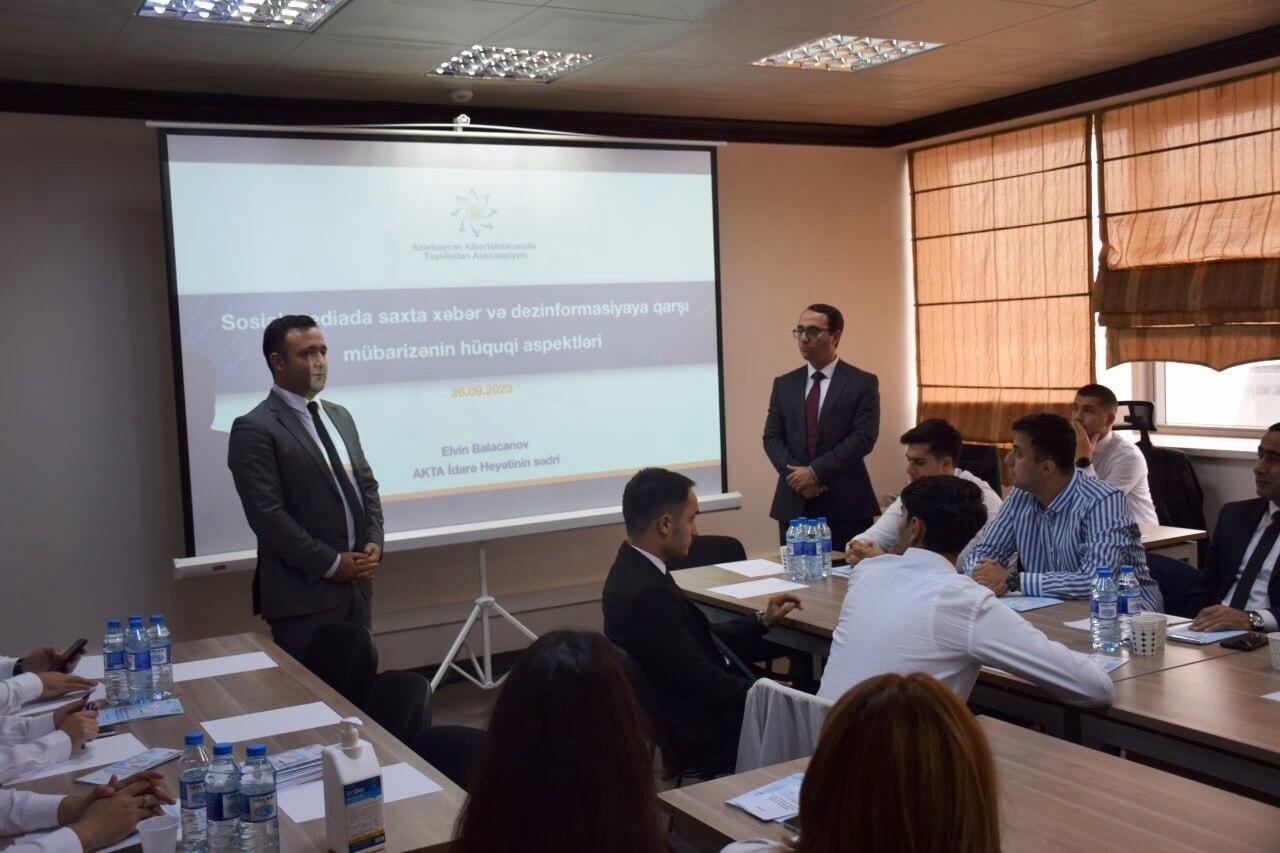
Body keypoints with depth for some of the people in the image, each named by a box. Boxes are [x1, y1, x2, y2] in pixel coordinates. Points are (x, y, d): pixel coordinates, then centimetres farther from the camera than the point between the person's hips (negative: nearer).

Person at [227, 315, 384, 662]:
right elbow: (267, 515, -16)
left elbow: (366, 484, 18)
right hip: (304, 593, -7)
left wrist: (374, 541, 1)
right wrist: (330, 563, -15)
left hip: (357, 585, 7)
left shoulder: (340, 416, 15)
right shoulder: (254, 429, -10)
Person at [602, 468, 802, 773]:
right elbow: (704, 685, -23)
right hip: (703, 734, -9)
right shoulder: (647, 592, -28)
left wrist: (762, 621, 12)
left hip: (691, 707, 9)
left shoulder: (635, 570, 2)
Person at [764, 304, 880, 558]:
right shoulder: (784, 384, 12)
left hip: (846, 504, -3)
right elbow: (772, 437, 6)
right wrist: (796, 476, -10)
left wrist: (816, 472, -14)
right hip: (793, 504, 3)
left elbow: (864, 438, -9)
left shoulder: (862, 383, 0)